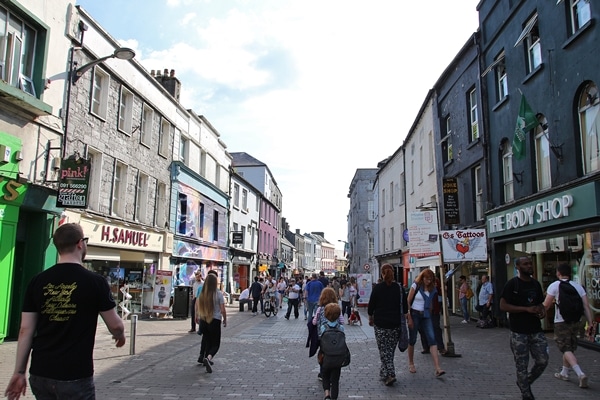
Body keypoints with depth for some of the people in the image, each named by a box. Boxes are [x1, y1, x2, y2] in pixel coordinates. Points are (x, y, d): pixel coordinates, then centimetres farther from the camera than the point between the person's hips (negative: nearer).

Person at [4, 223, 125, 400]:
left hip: (40, 374, 5)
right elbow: (115, 325, -4)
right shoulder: (95, 281, -11)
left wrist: (19, 372, 11)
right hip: (75, 376, -5)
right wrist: (120, 336, 18)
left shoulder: (37, 281, 0)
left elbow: (26, 330, 3)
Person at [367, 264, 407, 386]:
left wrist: (370, 318, 13)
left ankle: (390, 374, -8)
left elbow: (371, 305, -1)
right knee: (390, 349, 15)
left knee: (383, 350, 3)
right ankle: (383, 372, 25)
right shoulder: (399, 288, -1)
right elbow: (405, 307, 3)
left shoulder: (377, 288, -7)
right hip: (396, 324, 3)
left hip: (380, 324, -3)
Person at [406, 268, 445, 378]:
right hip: (414, 314, -3)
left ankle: (437, 368, -14)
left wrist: (430, 316, 16)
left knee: (432, 339, -10)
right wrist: (409, 318, -12)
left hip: (426, 315, 4)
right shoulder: (416, 286, -8)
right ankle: (411, 364, 27)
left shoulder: (432, 289, 5)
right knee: (412, 340, 7)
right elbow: (408, 302, -9)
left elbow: (430, 304, 16)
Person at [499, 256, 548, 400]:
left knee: (542, 361, 7)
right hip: (519, 332, -5)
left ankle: (526, 382, 32)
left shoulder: (536, 284, 9)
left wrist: (542, 310, -1)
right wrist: (526, 309, -21)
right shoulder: (512, 284, -10)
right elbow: (503, 306, -14)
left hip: (536, 330, 6)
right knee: (522, 366, 3)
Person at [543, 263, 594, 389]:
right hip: (575, 322, 6)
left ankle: (580, 374, -19)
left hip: (561, 322, -6)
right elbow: (586, 306, 0)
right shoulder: (578, 286, 6)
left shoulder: (554, 285, -7)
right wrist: (590, 323, 1)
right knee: (570, 348, 19)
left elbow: (546, 305, -7)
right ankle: (564, 373, 31)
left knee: (566, 350, -2)